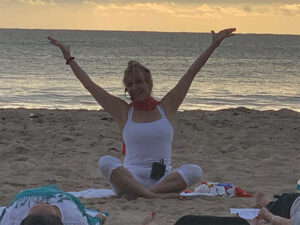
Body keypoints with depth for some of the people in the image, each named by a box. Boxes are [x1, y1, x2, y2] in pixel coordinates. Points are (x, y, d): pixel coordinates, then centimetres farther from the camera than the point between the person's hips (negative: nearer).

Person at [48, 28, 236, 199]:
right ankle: (151, 195, -46)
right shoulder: (124, 112, 10)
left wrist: (213, 46, 8)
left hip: (163, 177, 1)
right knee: (106, 162, -32)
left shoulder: (166, 107, 11)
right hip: (130, 176, -1)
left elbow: (191, 74, 9)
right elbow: (90, 85, 12)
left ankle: (150, 191, -39)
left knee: (195, 171, -29)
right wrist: (70, 59, 13)